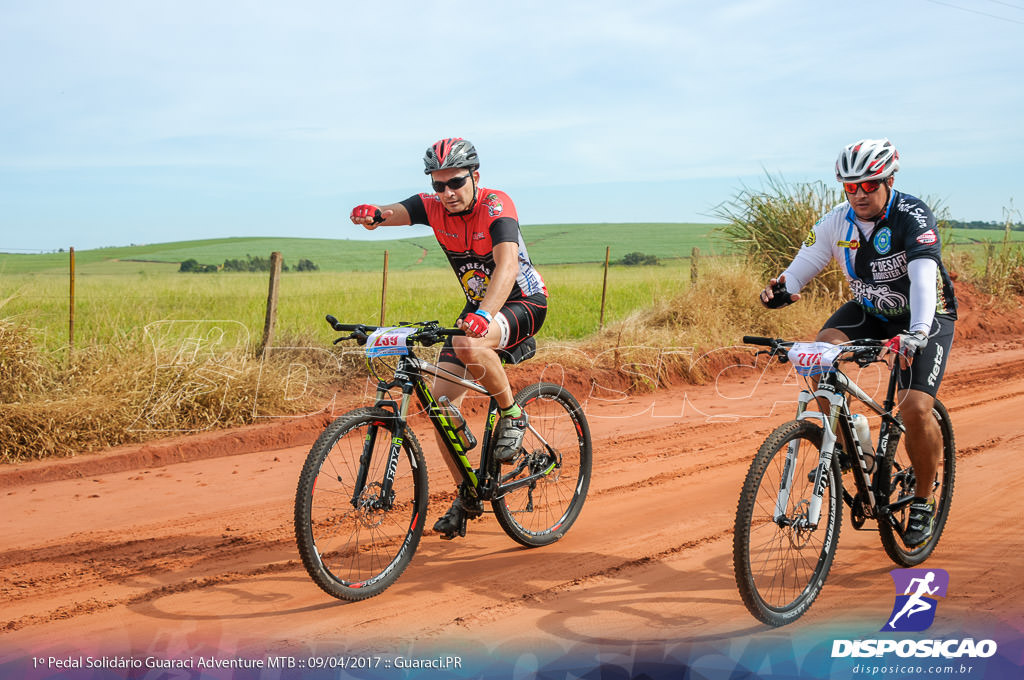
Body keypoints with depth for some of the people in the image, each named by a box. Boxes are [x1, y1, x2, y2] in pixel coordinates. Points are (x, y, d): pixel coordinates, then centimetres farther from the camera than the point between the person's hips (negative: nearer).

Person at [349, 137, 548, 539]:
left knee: (468, 344, -38)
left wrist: (482, 315, -57)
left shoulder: (496, 205, -24)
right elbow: (396, 213, -29)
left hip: (523, 303, -6)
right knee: (441, 401, -5)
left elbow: (508, 265, -41)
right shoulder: (433, 207, -9)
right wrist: (372, 214, -54)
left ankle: (512, 415, -12)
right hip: (479, 309, 6)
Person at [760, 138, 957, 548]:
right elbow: (803, 268, -9)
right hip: (869, 310, 4)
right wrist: (780, 290, -33)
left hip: (926, 316, -4)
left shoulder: (912, 217, -26)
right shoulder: (837, 222, -11)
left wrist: (915, 334, -55)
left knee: (915, 408, -20)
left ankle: (924, 500, 5)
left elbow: (923, 279, -40)